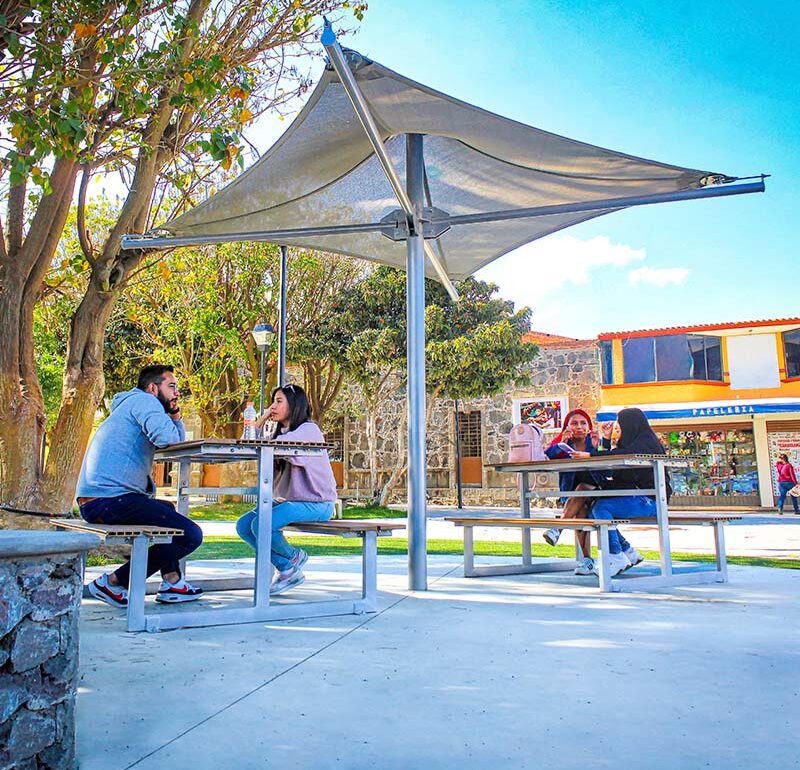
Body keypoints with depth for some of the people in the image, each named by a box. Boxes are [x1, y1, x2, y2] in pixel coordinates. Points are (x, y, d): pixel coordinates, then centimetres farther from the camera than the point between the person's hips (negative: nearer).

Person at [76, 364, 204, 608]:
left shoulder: (132, 405, 28)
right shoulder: (144, 400, -3)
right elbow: (166, 437, -22)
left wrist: (175, 413, 15)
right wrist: (171, 423, 0)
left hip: (94, 501, 11)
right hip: (109, 499, -11)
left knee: (167, 510, 33)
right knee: (191, 535, -14)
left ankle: (171, 583, 23)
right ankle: (113, 582, -4)